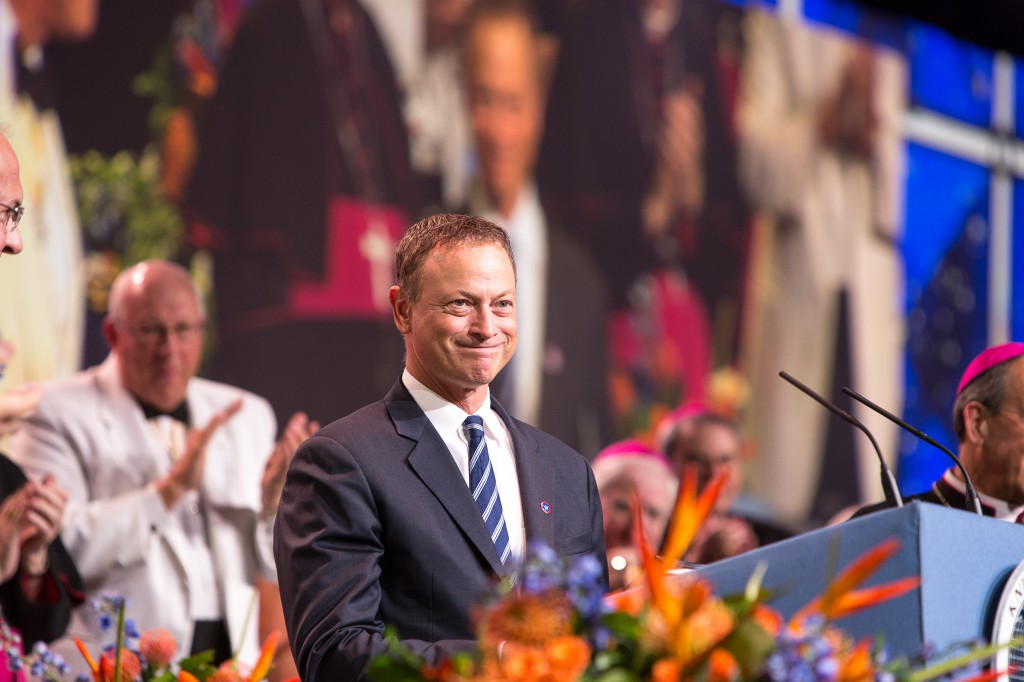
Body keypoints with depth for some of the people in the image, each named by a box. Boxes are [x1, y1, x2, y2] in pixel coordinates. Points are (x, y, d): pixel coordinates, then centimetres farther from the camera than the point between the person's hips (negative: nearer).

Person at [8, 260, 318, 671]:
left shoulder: (248, 416, 18)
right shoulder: (59, 412, 3)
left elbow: (273, 568, 17)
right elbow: (59, 550, -10)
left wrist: (273, 498, -2)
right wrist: (172, 487, -15)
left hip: (232, 654, 4)